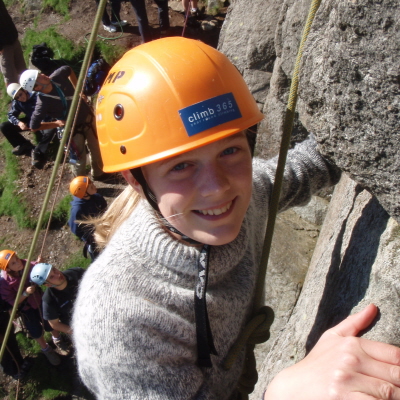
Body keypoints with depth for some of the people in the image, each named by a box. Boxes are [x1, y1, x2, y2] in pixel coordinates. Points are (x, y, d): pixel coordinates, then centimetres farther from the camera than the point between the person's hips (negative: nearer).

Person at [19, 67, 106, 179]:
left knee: (96, 149, 20)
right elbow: (33, 126, -23)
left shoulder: (57, 77, -18)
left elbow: (68, 69, 6)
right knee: (79, 157, 8)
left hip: (88, 116, 6)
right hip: (74, 129, -5)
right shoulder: (43, 104, -31)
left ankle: (98, 173, 45)